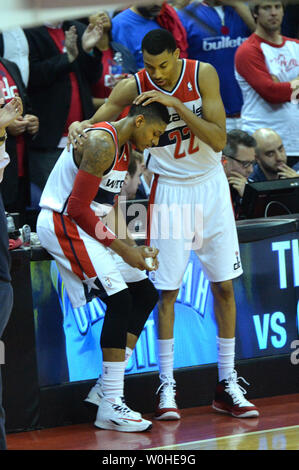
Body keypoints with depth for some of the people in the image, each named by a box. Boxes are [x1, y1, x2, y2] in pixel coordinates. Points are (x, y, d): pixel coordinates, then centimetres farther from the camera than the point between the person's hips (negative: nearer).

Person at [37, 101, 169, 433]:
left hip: (86, 226, 11)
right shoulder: (102, 143, -19)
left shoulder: (123, 149, 14)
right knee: (119, 300, -18)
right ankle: (110, 406, -17)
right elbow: (77, 208, -22)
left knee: (145, 294, 9)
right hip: (61, 224, -11)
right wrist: (121, 248, -16)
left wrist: (133, 248, 6)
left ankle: (107, 387, 9)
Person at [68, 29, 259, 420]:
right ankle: (167, 386, 3)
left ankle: (227, 385, 10)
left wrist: (177, 105, -28)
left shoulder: (203, 75, -13)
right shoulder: (133, 87, -12)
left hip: (210, 186, 1)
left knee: (224, 286, 3)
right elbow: (96, 123, -4)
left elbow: (219, 140, -18)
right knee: (168, 290, -4)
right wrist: (79, 126, -28)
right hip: (169, 192, -1)